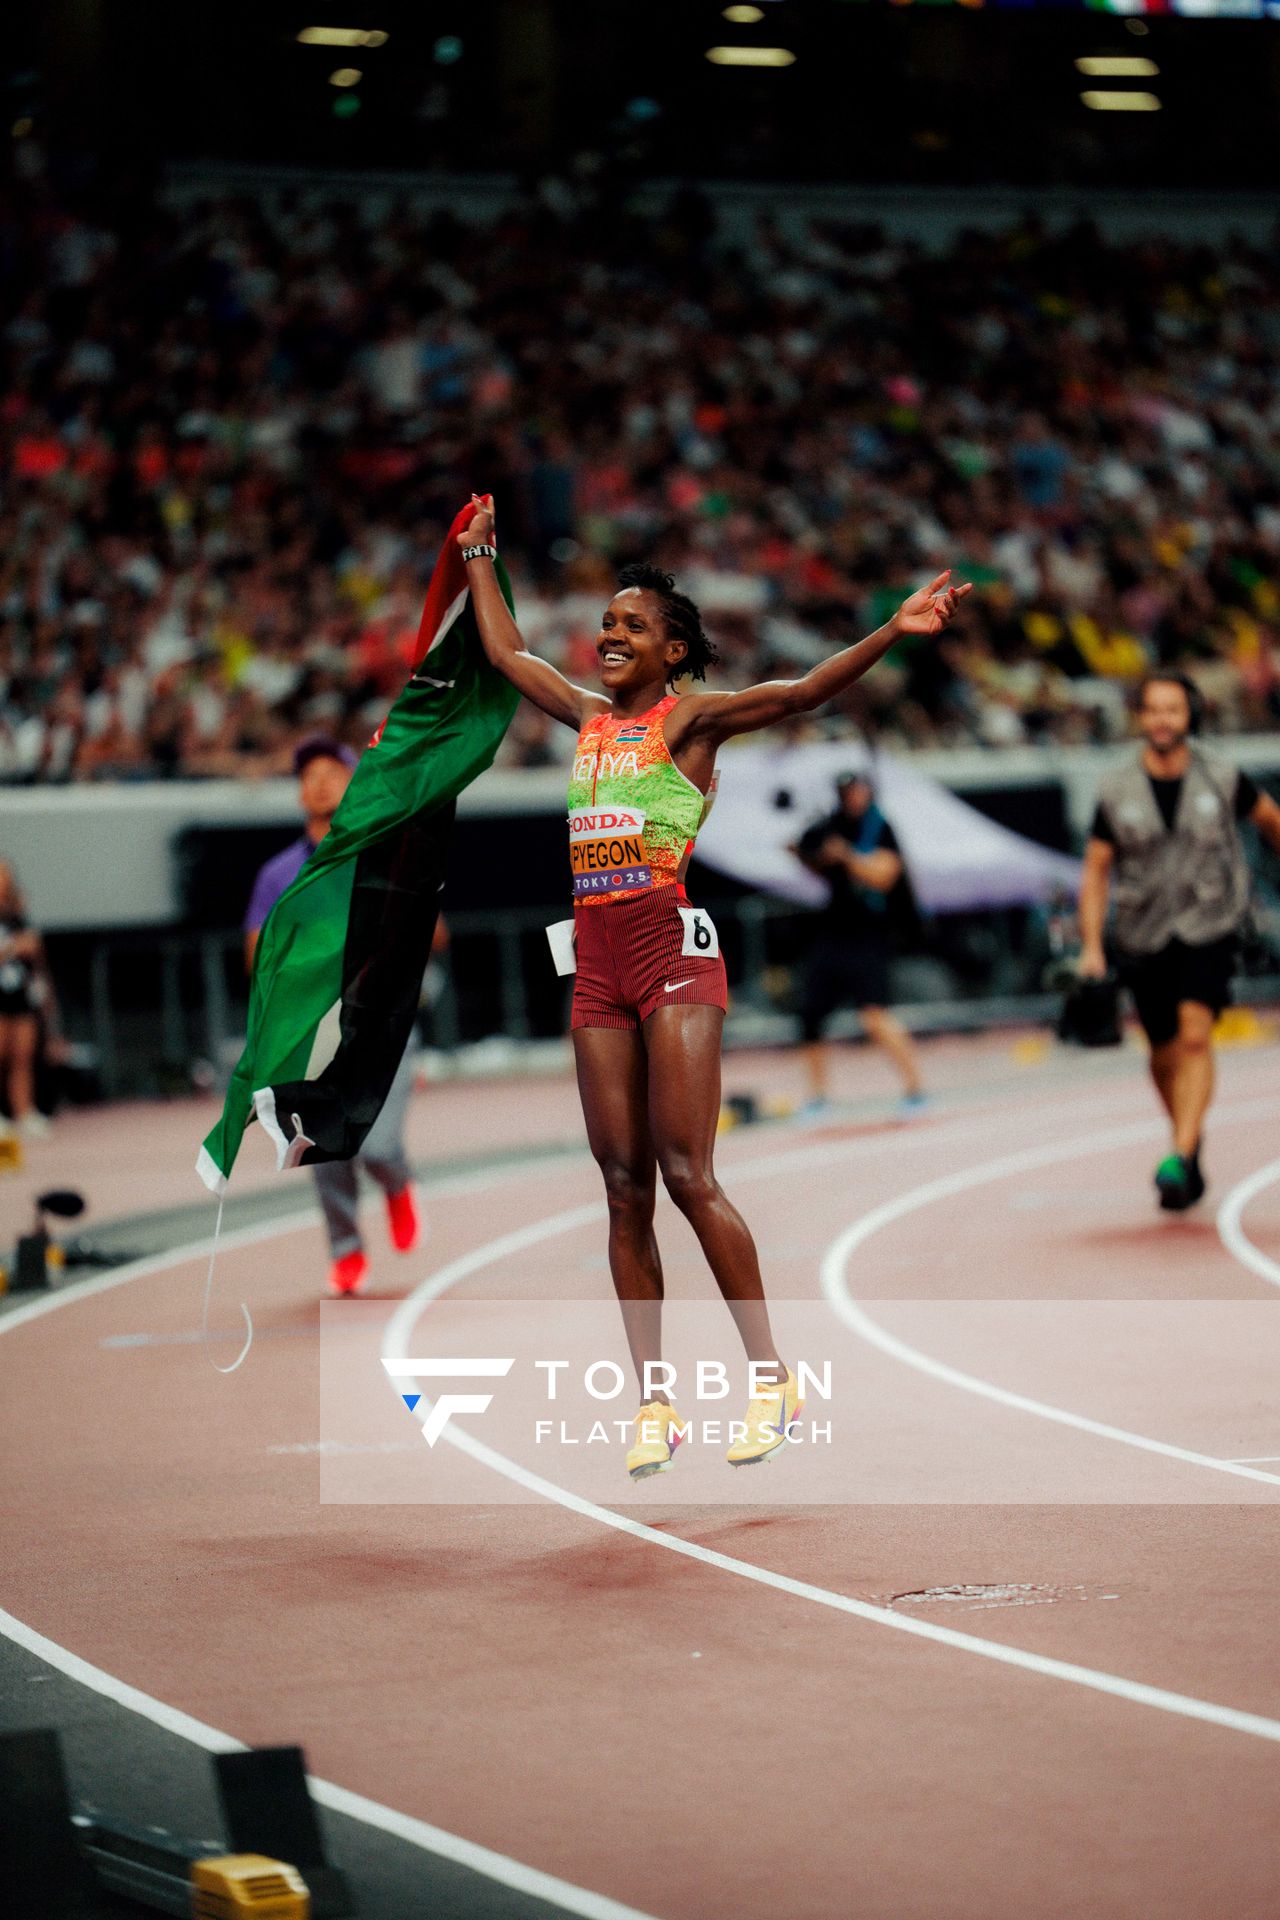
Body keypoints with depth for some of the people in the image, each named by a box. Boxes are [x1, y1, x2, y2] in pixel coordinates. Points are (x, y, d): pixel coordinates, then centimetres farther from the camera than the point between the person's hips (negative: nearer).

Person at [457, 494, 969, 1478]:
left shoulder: (691, 717, 0)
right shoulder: (590, 716, 17)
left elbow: (806, 690, -12)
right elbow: (506, 652, 33)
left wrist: (894, 631, -24)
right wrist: (480, 555, 41)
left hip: (673, 949, -6)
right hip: (597, 960, 6)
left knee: (688, 1176, -12)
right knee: (625, 1186, 3)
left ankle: (771, 1376, -3)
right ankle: (654, 1403, 6)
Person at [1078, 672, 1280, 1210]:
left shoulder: (1222, 780, -2)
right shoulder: (1117, 793, -1)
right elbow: (1096, 871, 5)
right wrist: (1091, 947, -2)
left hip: (1208, 929, -2)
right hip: (1144, 938, 2)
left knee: (1194, 1036, -20)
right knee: (1164, 1056, 11)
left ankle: (1180, 1160, -27)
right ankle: (1190, 1137, 37)